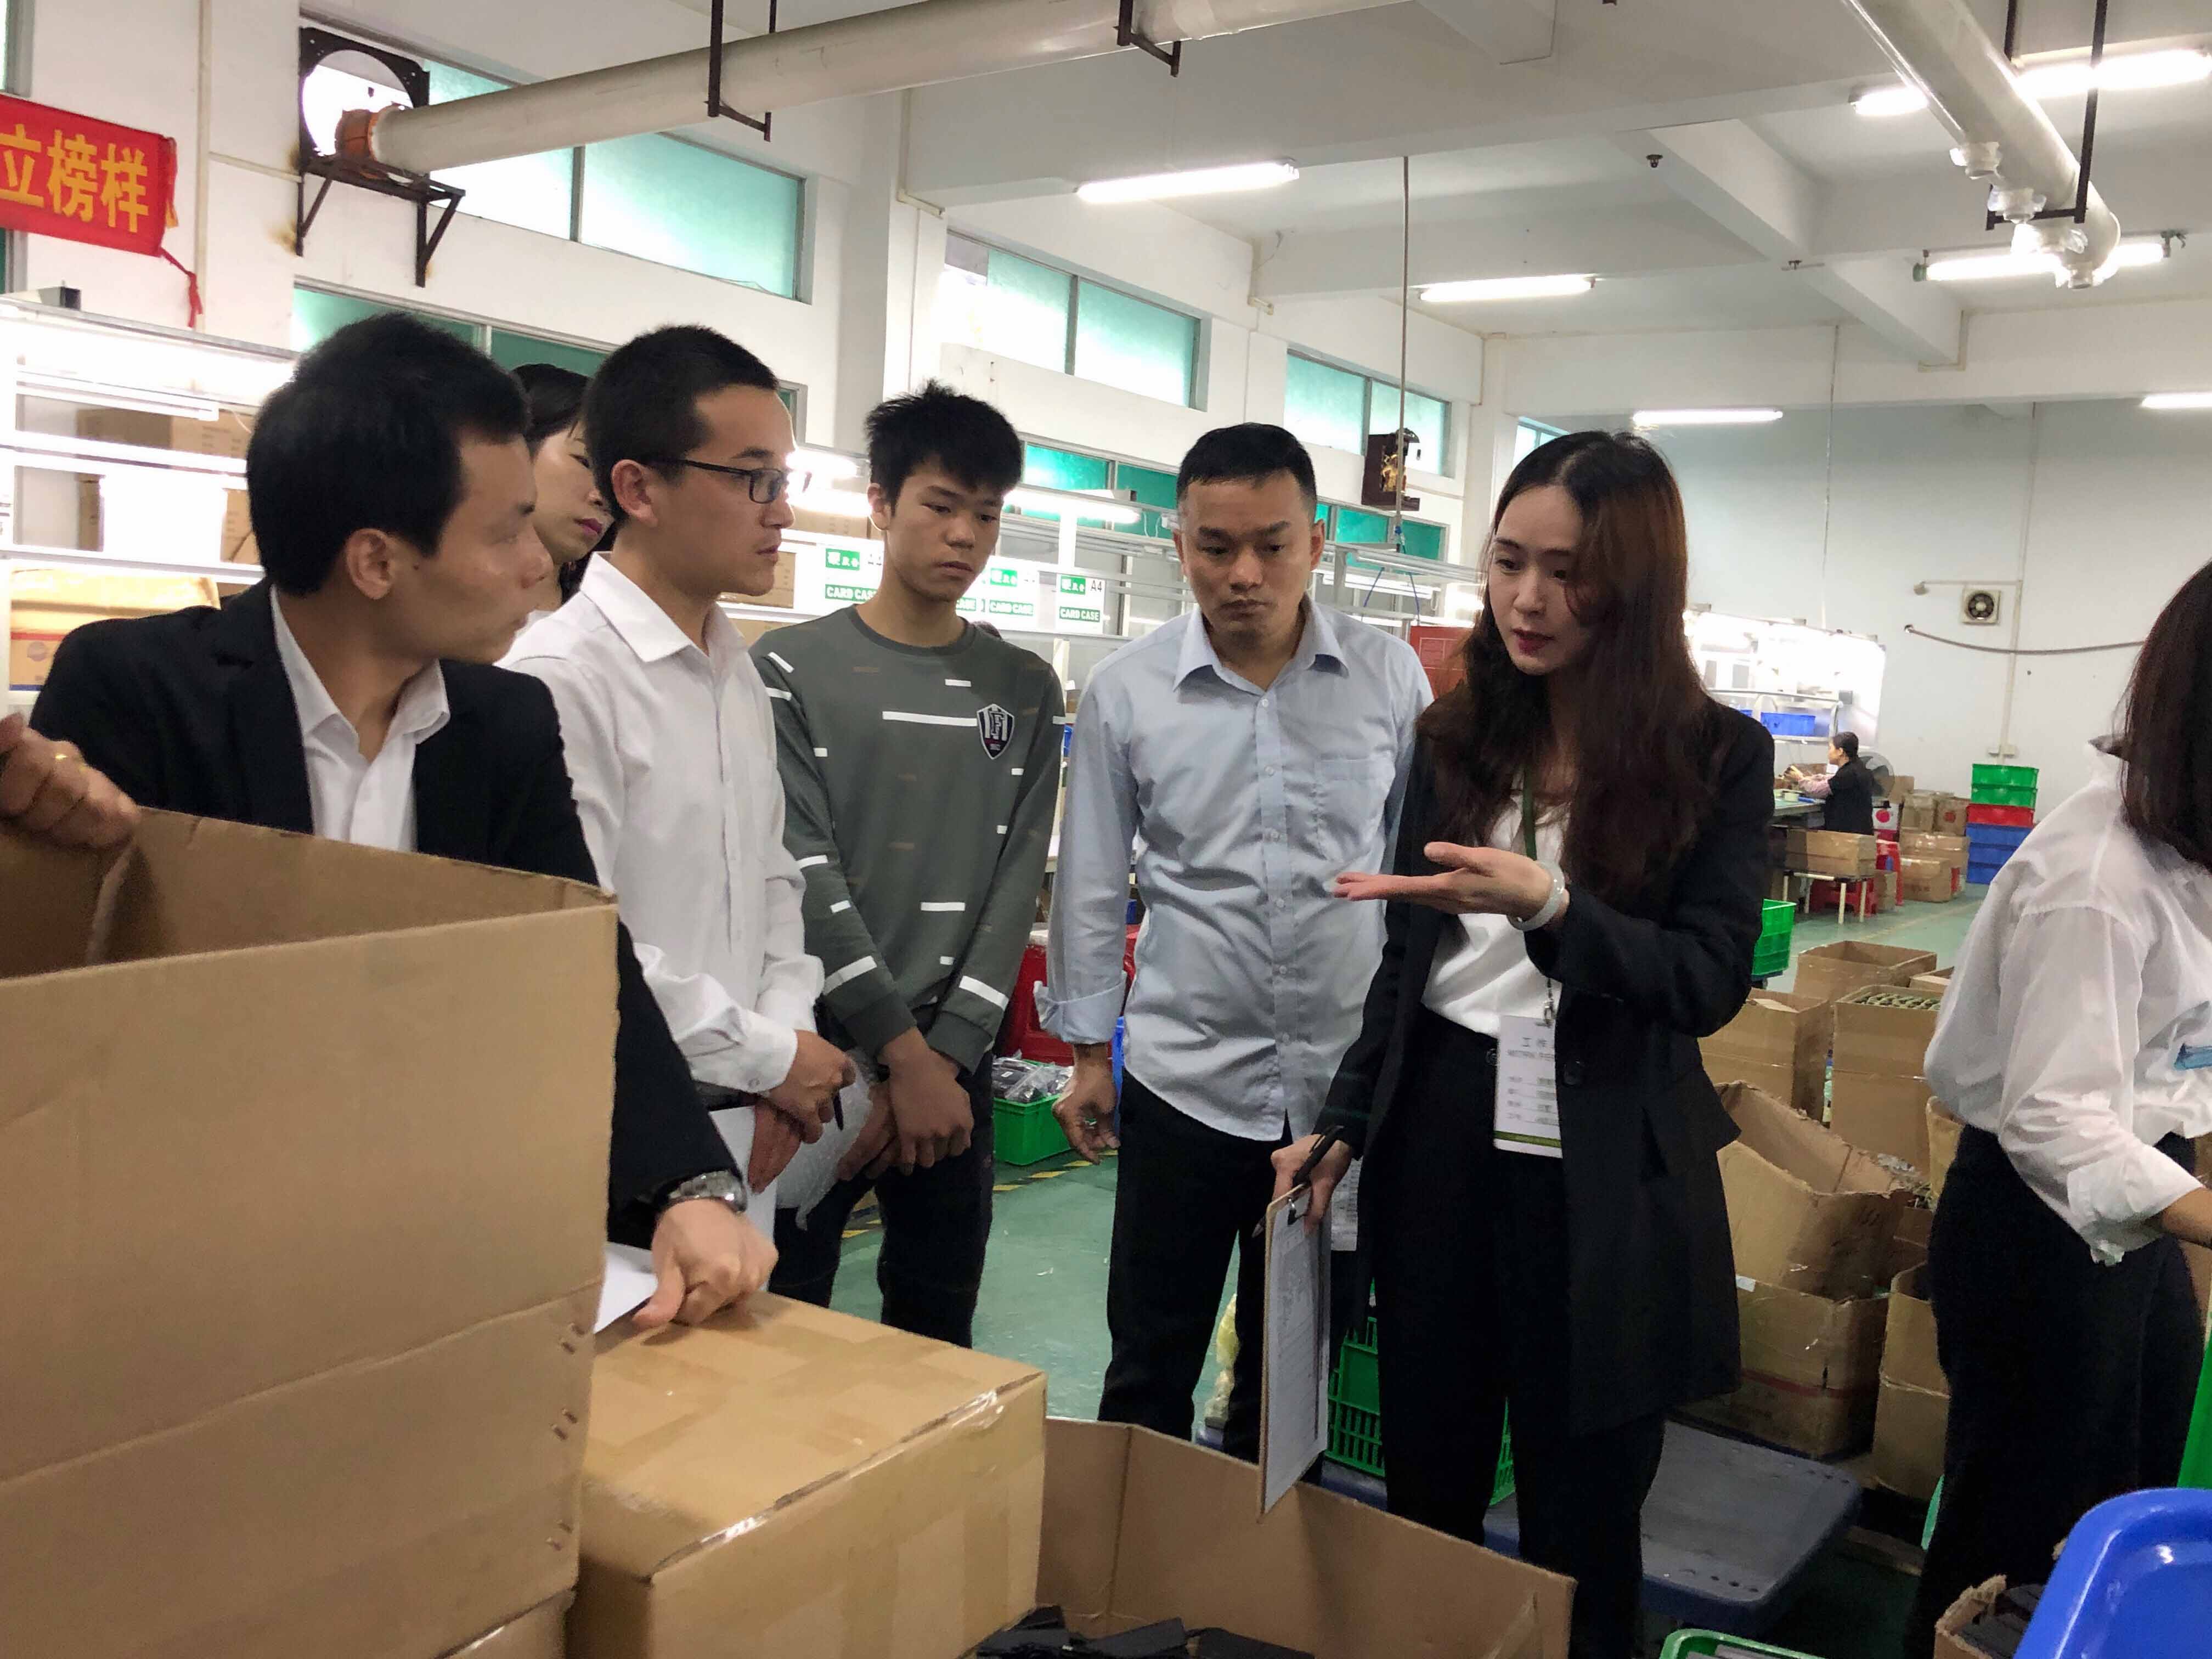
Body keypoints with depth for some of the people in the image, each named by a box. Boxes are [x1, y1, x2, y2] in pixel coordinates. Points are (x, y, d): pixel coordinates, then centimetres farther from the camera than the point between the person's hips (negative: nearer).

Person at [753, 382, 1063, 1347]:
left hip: (955, 1065, 3)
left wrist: (944, 1059, -9)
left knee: (937, 1336, 13)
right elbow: (803, 877, -9)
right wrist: (903, 1054, -14)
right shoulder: (793, 670, -2)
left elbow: (1016, 888, 1)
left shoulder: (1025, 691, 7)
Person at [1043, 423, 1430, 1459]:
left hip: (1349, 1073, 1)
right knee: (1151, 1369, 9)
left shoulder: (1390, 676, -2)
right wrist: (1087, 1050, 6)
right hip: (1186, 1072, -1)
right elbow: (1091, 883, 4)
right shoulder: (1126, 691, -3)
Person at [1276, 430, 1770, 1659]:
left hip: (1602, 1171, -3)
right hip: (1439, 1136, 3)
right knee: (1423, 1481, 14)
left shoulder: (1718, 753, -6)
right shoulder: (1455, 734, 5)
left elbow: (1711, 982, -12)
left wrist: (1549, 909, -28)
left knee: (1579, 1512, 10)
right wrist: (1344, 1120, 9)